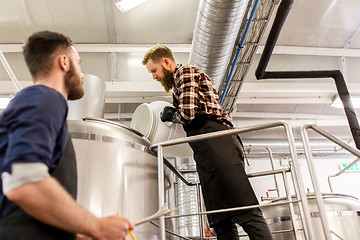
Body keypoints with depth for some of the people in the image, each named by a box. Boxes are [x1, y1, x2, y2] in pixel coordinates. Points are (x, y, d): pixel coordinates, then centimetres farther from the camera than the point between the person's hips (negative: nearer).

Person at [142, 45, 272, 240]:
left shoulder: (185, 72, 4)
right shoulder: (178, 82, 33)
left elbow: (188, 113, -11)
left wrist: (171, 115, 8)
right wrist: (173, 115, 22)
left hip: (214, 142, -10)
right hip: (208, 150, 10)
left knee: (244, 211, -17)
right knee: (221, 222, 2)